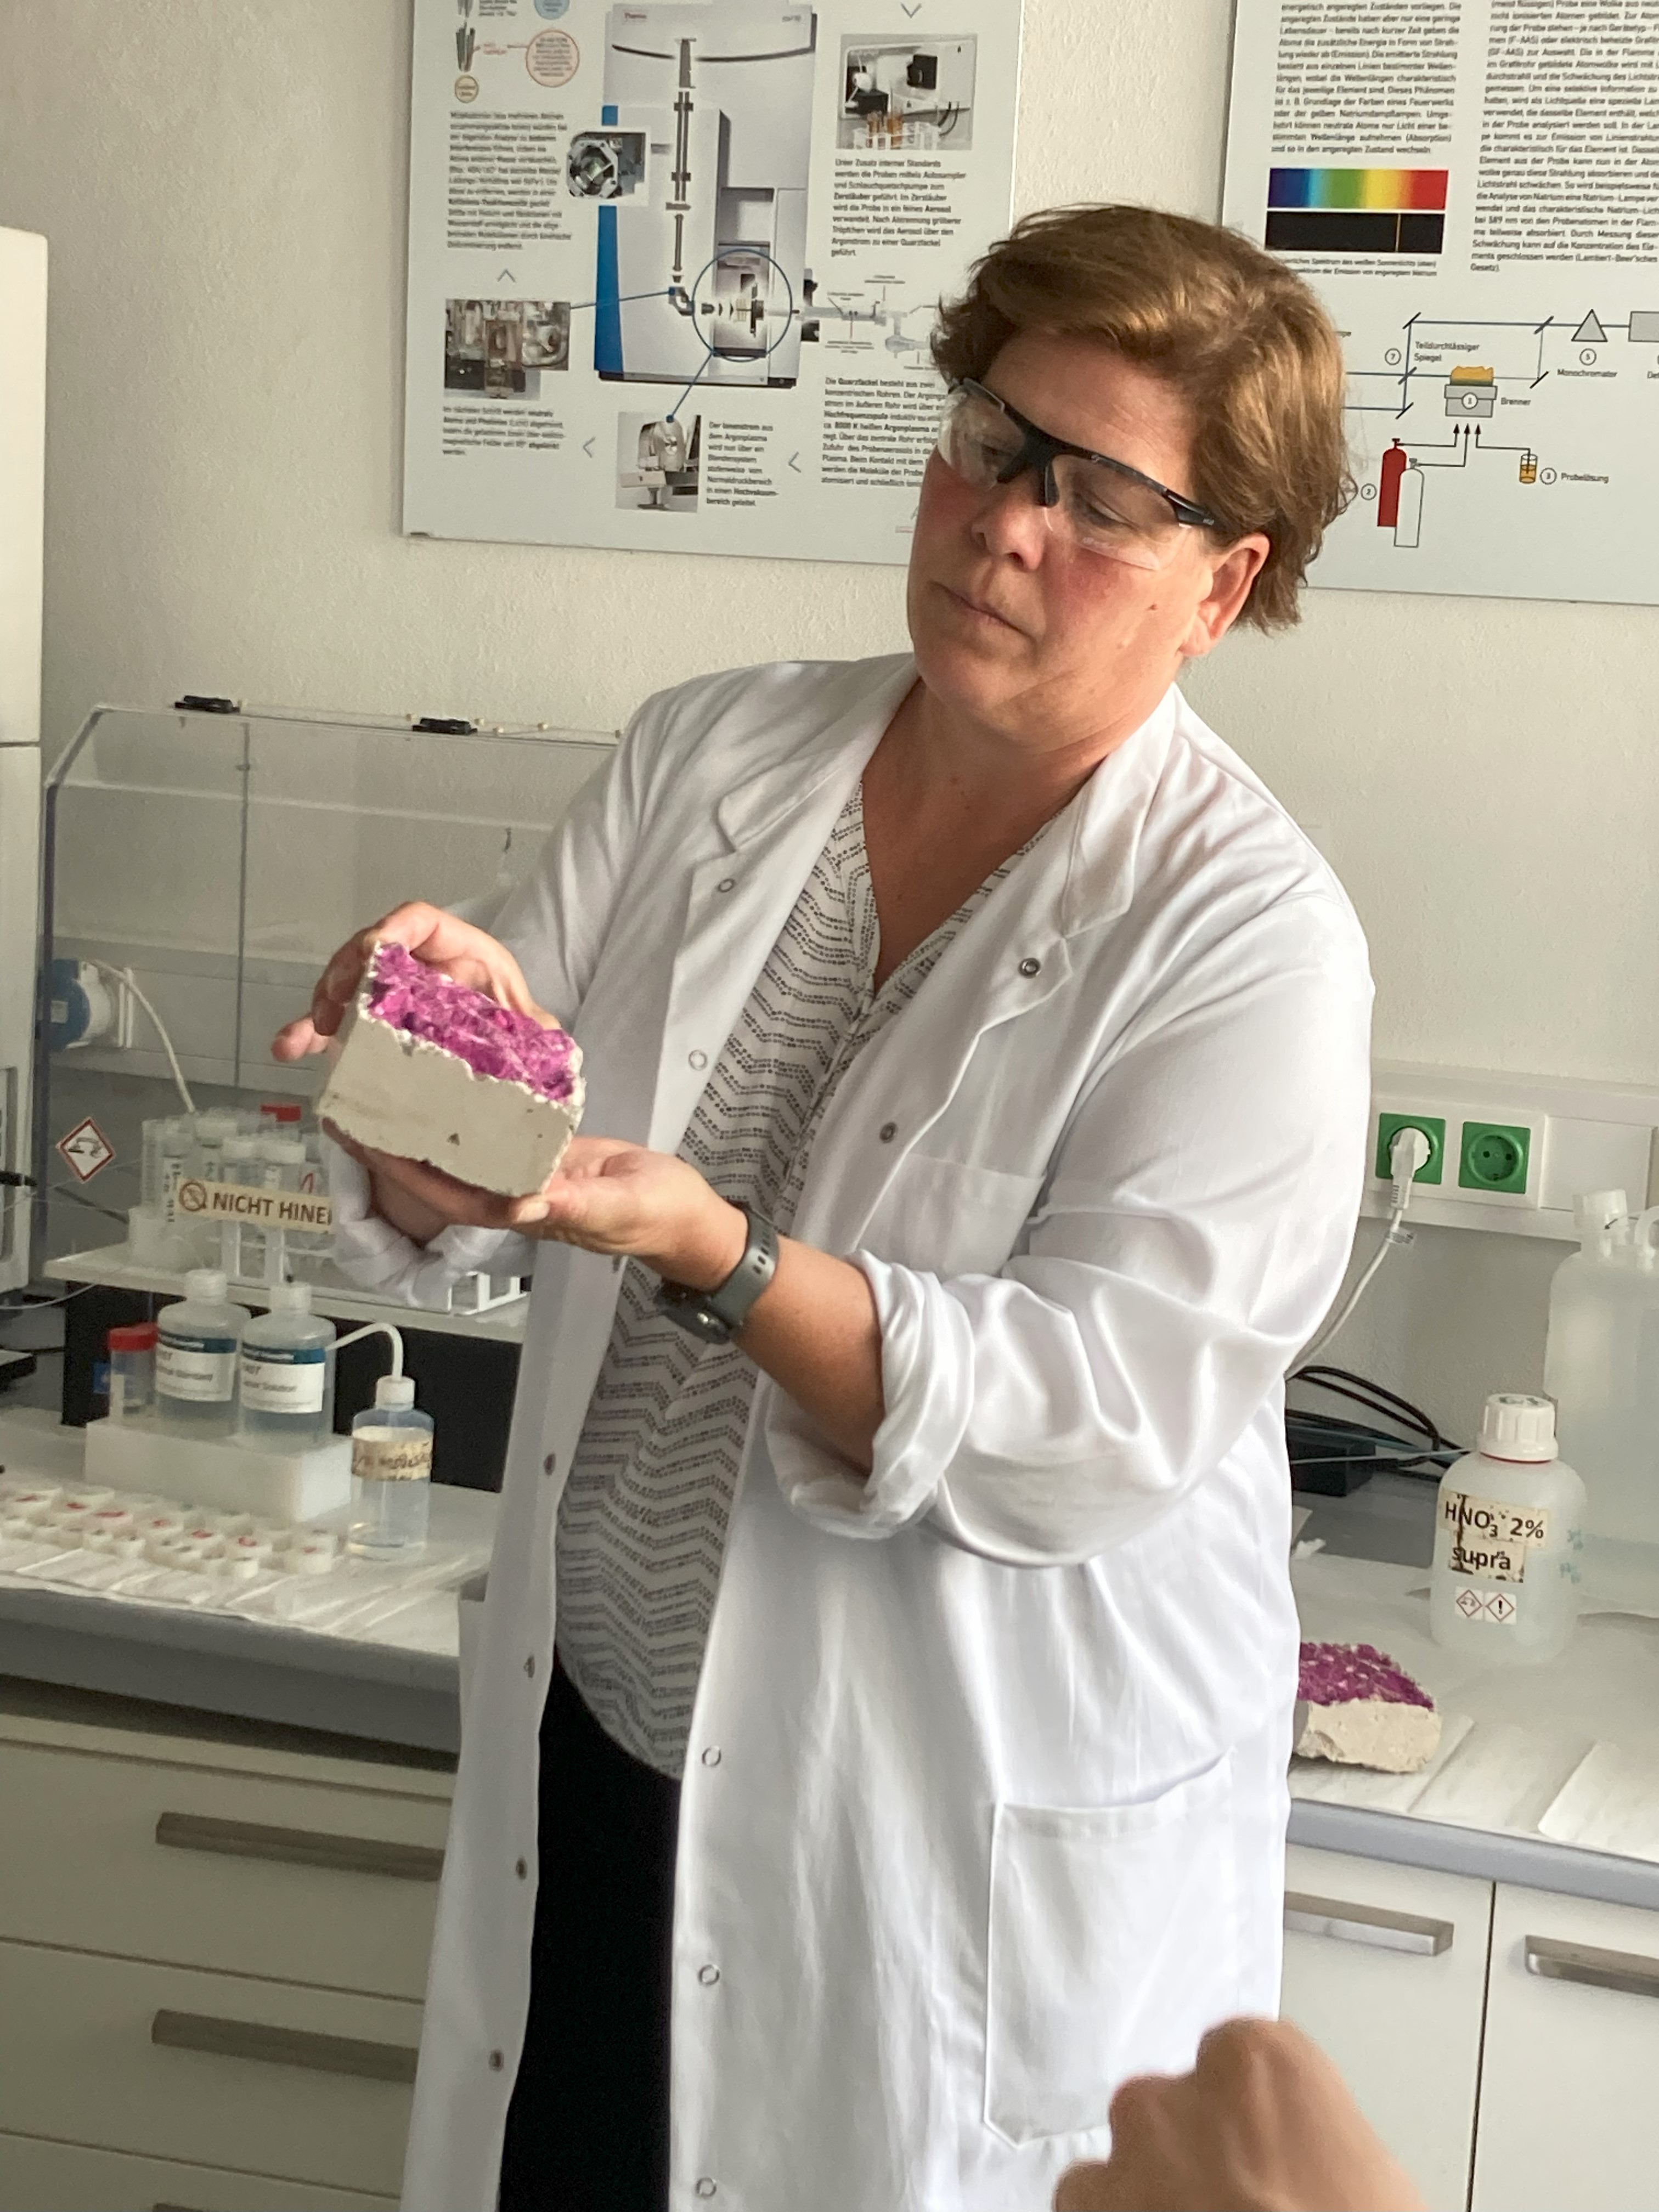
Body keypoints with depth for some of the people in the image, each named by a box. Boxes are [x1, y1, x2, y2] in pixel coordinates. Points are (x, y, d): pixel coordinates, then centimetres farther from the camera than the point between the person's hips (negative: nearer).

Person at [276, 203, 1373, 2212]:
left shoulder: (1249, 937, -14)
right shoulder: (707, 757, 0)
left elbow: (1097, 1425, -20)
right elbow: (454, 1223, 0)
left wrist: (718, 1257, -32)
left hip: (971, 1837, -4)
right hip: (598, 1740, 5)